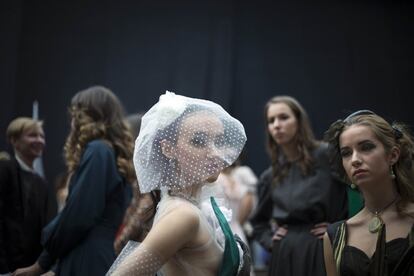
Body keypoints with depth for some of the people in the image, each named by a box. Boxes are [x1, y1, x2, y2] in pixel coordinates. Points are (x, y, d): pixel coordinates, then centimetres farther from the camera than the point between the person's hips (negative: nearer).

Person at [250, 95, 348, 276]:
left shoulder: (327, 156, -6)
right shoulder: (270, 177, 10)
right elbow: (258, 222, 25)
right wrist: (270, 240, 8)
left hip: (322, 252, -4)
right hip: (284, 256, 5)